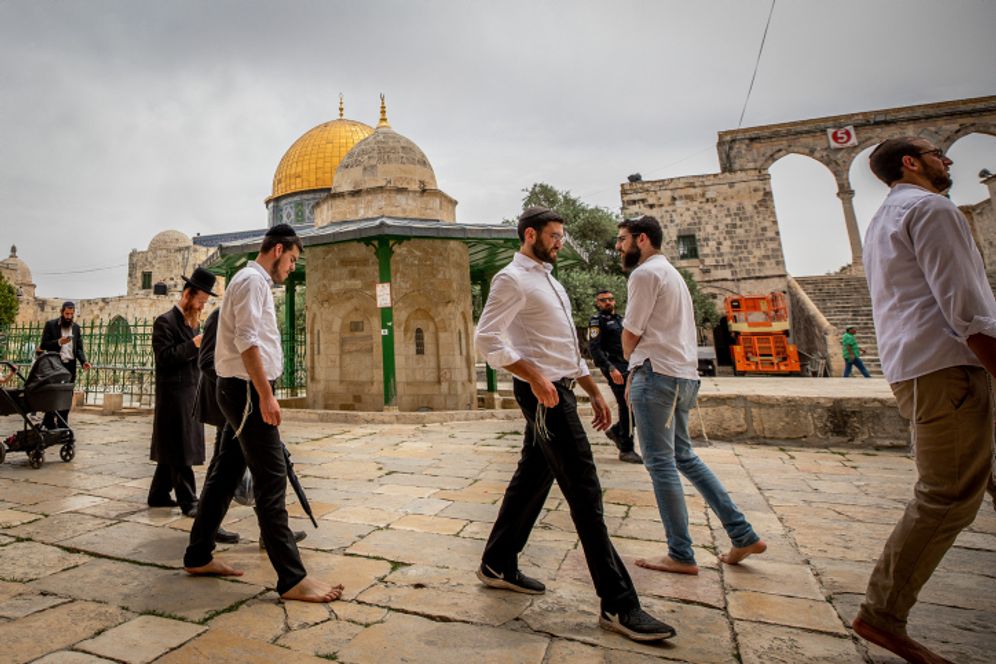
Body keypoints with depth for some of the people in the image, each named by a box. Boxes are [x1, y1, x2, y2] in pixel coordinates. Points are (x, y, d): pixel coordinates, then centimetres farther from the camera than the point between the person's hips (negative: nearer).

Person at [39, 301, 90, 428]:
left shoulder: (76, 327, 11)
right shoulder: (50, 325, 1)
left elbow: (79, 348, 8)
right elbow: (44, 345, -4)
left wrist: (83, 361, -8)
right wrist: (59, 342, -21)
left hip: (70, 366, 3)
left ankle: (62, 426, 11)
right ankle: (49, 424, 13)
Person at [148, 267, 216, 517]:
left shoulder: (194, 322, 15)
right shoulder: (165, 321, -10)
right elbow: (164, 357, -19)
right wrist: (194, 344, -24)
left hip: (191, 393, 8)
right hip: (174, 394, -8)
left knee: (172, 450, 16)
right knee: (180, 452, -2)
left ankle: (159, 494, 29)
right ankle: (188, 502, 4)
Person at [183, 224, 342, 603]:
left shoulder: (254, 281, 20)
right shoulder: (253, 279, -11)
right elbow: (247, 341, -21)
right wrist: (266, 394, -24)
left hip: (242, 392, 11)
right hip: (247, 390, -11)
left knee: (225, 476, 16)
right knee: (271, 482, -10)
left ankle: (198, 557, 29)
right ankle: (292, 579, -6)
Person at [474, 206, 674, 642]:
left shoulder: (547, 279, 21)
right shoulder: (513, 279, -8)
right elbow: (487, 338, -19)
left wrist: (594, 392, 18)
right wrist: (534, 377, -24)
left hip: (558, 391, 10)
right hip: (543, 394, -10)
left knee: (532, 480, 16)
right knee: (585, 492, -7)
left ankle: (497, 566, 32)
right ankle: (618, 606, 5)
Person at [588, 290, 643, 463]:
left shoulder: (620, 319, 21)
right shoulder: (597, 321, -2)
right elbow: (594, 348, -13)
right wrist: (610, 368, -23)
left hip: (630, 367, 7)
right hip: (615, 368, -7)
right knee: (627, 407, -8)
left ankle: (615, 430, 22)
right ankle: (626, 450, 3)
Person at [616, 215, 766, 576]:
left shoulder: (645, 273, -10)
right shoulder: (671, 272, 21)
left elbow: (631, 334, -10)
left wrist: (631, 360, 10)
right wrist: (638, 366, 12)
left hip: (657, 374, -10)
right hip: (684, 374, 10)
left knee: (660, 463, -1)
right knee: (684, 456, 17)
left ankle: (681, 556, 9)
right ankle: (743, 535, 22)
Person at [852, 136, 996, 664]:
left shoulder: (882, 221, 26)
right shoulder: (931, 208, -5)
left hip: (912, 366, 10)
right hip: (945, 367, -10)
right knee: (944, 499, -4)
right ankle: (882, 615, 4)